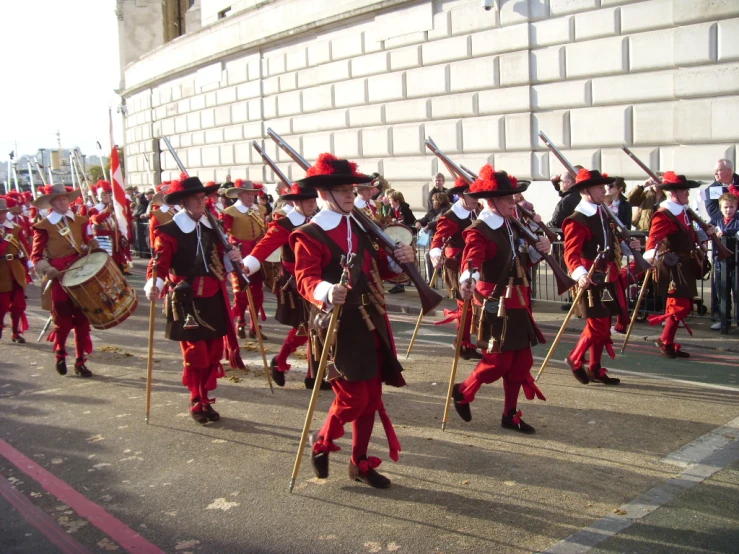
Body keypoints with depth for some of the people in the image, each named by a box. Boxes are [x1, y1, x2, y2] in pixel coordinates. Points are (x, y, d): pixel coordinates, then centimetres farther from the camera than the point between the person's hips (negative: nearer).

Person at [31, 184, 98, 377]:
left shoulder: (80, 221, 10)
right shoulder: (43, 226, -2)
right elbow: (36, 255, -3)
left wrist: (92, 245, -5)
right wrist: (46, 268, -21)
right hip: (59, 278, -3)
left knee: (82, 320, 3)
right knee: (63, 320, -2)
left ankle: (80, 361, 14)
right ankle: (60, 355, 26)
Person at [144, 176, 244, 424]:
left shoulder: (212, 227, 8)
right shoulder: (168, 232, -11)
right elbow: (160, 263, -20)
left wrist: (231, 258, -7)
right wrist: (153, 285, -39)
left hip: (214, 300, 6)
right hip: (187, 301, -5)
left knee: (213, 352, 10)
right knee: (195, 355, 1)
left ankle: (206, 400, 25)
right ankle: (197, 404, 17)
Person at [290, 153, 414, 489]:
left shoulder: (359, 228, 14)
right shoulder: (309, 236, -9)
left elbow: (377, 269, 13)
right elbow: (305, 279, -22)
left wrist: (398, 259, -9)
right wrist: (326, 292, -44)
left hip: (371, 325, 7)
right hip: (339, 328, -7)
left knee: (372, 398, 11)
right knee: (353, 397, -7)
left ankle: (361, 463, 27)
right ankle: (321, 442, 22)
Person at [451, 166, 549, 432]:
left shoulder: (511, 225, 10)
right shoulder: (478, 232, -16)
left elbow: (523, 261, 19)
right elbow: (471, 260, -36)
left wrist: (540, 249, -1)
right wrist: (467, 280, -57)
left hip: (517, 303, 8)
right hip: (495, 304, -8)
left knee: (522, 360, 10)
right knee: (498, 360, -4)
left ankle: (510, 415, 21)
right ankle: (463, 391, 21)